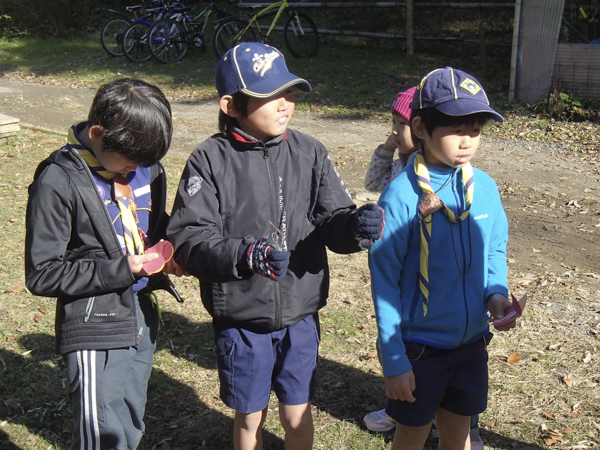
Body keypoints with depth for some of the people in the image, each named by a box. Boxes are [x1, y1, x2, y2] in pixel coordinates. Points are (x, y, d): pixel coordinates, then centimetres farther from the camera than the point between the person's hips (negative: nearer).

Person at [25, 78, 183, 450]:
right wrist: (119, 270, -22)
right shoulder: (58, 182, -17)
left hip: (142, 319, 6)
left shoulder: (146, 166, 0)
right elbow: (42, 274, -15)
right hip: (95, 327, -6)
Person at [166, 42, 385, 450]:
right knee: (249, 417, 16)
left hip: (301, 314, 2)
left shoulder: (308, 152, -1)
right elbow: (188, 241, -18)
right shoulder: (211, 160, -11)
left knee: (298, 415, 15)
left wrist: (356, 225, -28)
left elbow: (333, 220, -4)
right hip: (241, 318, -2)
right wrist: (246, 253, -34)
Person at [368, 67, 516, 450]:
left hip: (472, 342, 4)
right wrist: (393, 361, -14)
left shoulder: (485, 187, -5)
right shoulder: (402, 195, -20)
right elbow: (384, 279, -15)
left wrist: (497, 294, -11)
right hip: (419, 346, -4)